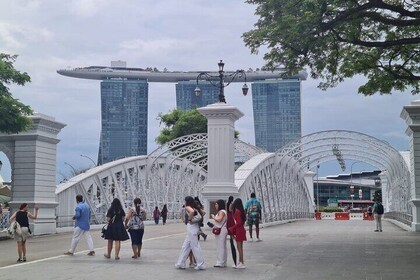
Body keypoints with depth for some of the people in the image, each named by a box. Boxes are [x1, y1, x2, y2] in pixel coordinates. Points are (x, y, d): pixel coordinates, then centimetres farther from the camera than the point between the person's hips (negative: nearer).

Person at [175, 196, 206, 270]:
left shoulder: (187, 207, -11)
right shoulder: (195, 207, 14)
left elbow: (192, 211, -33)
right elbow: (203, 212, 19)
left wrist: (190, 219, -18)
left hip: (191, 227, -9)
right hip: (194, 226, 9)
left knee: (195, 246, -3)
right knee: (185, 246, 14)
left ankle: (201, 264, 2)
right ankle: (181, 264, 18)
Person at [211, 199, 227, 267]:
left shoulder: (221, 212, -12)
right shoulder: (222, 211, 19)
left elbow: (219, 219, -25)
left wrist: (213, 217, -11)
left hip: (221, 230, -10)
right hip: (221, 230, 10)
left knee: (220, 246, -8)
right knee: (223, 247, 12)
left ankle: (220, 262, -6)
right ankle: (223, 262, 16)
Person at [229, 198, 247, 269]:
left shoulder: (237, 212, -16)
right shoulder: (241, 211, 11)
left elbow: (239, 222, -22)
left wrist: (231, 229, -12)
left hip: (239, 231, -9)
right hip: (241, 230, 9)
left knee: (239, 247, -5)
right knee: (240, 247, 14)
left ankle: (241, 263, -2)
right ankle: (240, 262, 21)